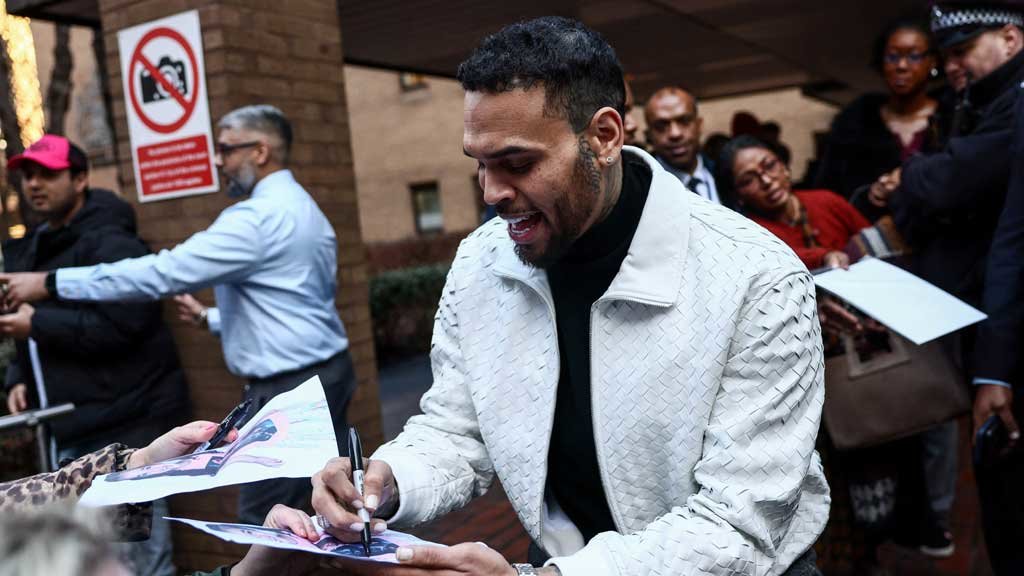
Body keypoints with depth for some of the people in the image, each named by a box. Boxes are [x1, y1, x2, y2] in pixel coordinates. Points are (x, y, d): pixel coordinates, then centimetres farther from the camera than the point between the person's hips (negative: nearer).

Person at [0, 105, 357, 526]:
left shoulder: (258, 216, -18)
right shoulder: (302, 209, 16)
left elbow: (163, 271, -22)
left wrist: (51, 283, -16)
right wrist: (211, 319, 20)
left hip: (291, 387, -10)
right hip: (326, 372, 10)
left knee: (262, 520, 0)